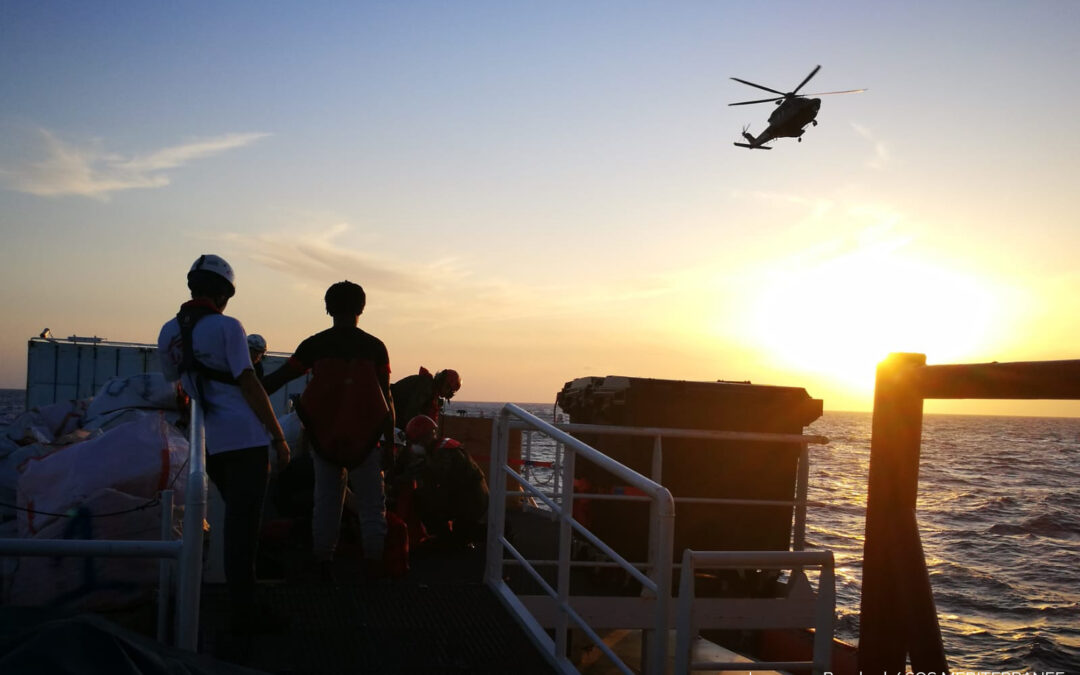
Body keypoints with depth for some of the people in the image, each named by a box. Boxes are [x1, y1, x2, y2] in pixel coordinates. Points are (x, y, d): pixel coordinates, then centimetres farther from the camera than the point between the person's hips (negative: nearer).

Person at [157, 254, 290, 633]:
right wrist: (278, 436, -10)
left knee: (236, 517, 22)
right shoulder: (226, 327, -9)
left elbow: (174, 384, 20)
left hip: (207, 442, 7)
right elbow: (249, 385, -13)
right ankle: (244, 611, -1)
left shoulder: (168, 332, 10)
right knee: (243, 522, -4)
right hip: (244, 438, -7)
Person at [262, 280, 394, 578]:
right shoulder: (374, 347, -2)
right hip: (364, 439, -1)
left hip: (324, 437, 2)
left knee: (326, 501, 11)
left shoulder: (315, 345, 0)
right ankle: (374, 565, 4)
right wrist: (390, 441, 6)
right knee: (372, 504, 7)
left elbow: (278, 378, 1)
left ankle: (322, 564, 13)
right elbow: (386, 398, -1)